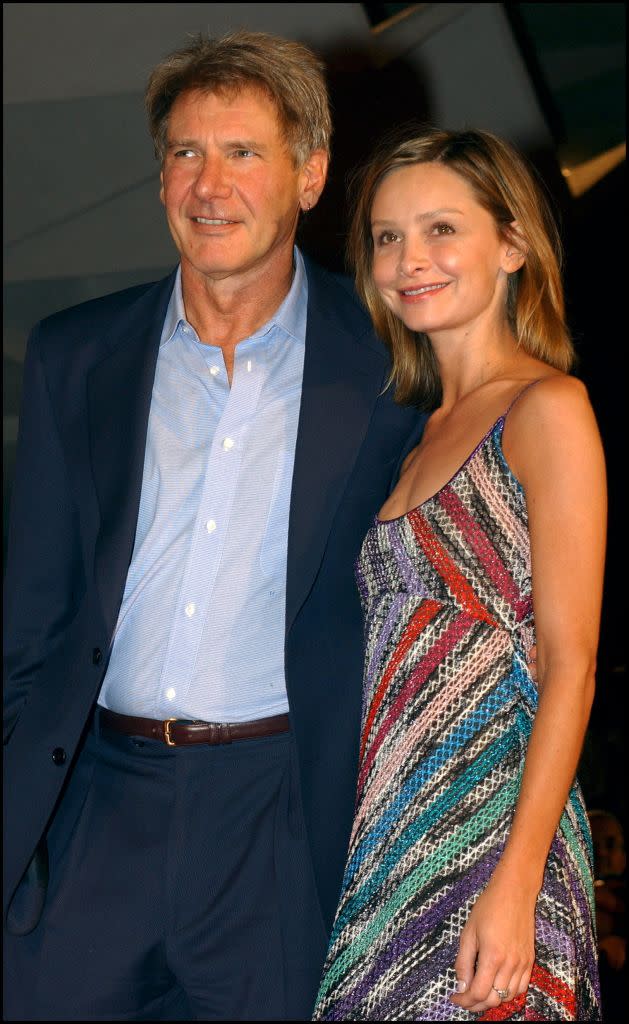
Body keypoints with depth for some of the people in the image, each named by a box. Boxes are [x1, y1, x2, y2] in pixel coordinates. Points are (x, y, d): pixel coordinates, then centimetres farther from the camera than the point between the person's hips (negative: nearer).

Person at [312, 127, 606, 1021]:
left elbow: (570, 663, -13)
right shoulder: (430, 430, 17)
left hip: (489, 834, -7)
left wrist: (515, 885, -19)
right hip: (392, 844, 7)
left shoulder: (547, 408, -6)